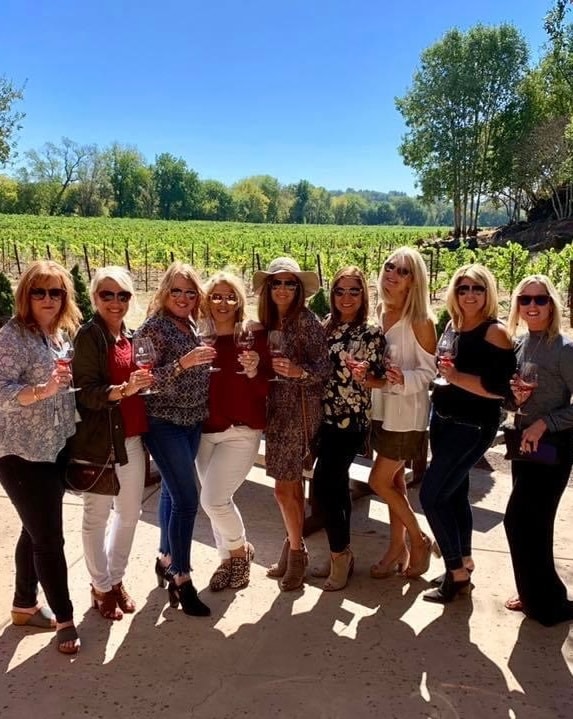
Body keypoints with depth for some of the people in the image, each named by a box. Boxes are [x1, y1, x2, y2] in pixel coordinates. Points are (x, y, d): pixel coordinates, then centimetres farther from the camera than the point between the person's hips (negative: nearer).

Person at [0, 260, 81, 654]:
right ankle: (65, 618, 14)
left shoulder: (60, 333, 7)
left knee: (36, 532, 19)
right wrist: (41, 390, -37)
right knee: (49, 538, -1)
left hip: (54, 449, 8)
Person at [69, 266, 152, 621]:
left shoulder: (130, 336, 11)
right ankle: (101, 587, 25)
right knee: (97, 516, 7)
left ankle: (117, 578, 34)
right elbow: (85, 393, -18)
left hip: (132, 438, 7)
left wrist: (146, 379, 6)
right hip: (101, 440, -7)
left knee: (130, 513, 15)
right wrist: (124, 389, -30)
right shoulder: (89, 336, -10)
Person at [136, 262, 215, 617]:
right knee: (187, 499, -7)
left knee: (173, 491, 17)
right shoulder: (153, 327, -12)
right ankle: (181, 579, 5)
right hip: (164, 423, -7)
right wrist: (183, 363, -28)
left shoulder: (192, 327, 9)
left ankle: (166, 558, 33)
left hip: (192, 421, 7)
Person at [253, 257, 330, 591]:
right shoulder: (268, 323, 9)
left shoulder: (307, 320, -11)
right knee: (293, 482, 15)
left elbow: (325, 368, -12)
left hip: (300, 410, -7)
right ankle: (294, 549, 27)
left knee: (284, 486, -3)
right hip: (276, 409, 7)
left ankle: (296, 551, 15)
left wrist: (299, 372, -30)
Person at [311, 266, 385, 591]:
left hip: (352, 421, -6)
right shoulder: (328, 327, 8)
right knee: (337, 485, 12)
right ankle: (342, 554, 25)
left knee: (323, 484, -8)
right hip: (328, 417, 6)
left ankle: (340, 554, 11)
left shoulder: (372, 333, -8)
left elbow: (377, 379, -8)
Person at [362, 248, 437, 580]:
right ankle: (399, 547, 30)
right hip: (382, 408, 7)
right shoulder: (380, 313, 3)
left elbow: (428, 372, -15)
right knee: (395, 481, 15)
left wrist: (400, 379, -31)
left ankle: (420, 540, 19)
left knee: (379, 481, -2)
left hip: (407, 413, -7)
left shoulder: (421, 321, -16)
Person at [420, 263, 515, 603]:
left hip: (473, 426, -8)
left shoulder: (495, 332, -14)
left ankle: (457, 574, 9)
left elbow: (501, 388, -21)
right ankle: (464, 565, 31)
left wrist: (457, 377, -24)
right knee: (454, 494, 15)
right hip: (443, 419, 8)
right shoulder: (452, 326, 8)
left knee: (431, 495, -7)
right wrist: (442, 371, 2)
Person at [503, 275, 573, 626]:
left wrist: (544, 423, -22)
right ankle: (538, 595, 30)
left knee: (519, 520, -6)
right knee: (533, 522, 14)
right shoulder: (518, 345, 6)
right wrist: (513, 396, -7)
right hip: (524, 443, 7)